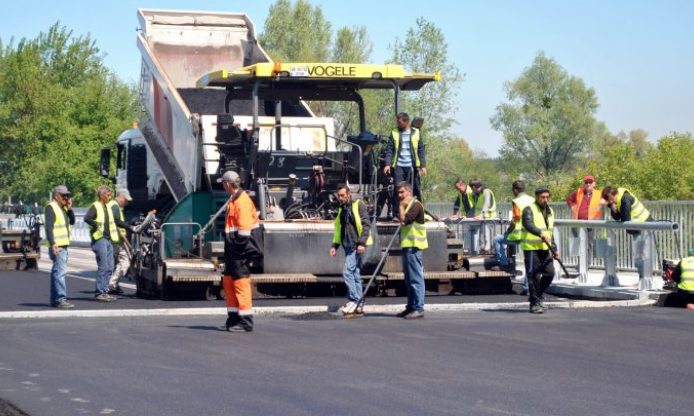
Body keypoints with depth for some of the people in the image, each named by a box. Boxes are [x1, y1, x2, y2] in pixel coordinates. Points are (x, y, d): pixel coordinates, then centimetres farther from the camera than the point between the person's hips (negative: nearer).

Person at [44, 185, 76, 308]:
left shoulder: (63, 208, 19)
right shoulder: (51, 207, -9)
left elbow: (72, 221, 16)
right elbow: (48, 227, -17)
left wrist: (69, 209, 3)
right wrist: (53, 244, -26)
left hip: (64, 244, 10)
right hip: (57, 245, -10)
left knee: (57, 271, 12)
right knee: (60, 271, -15)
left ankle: (54, 300, 17)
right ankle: (61, 299, -19)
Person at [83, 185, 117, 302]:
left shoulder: (107, 207, 19)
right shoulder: (95, 207, -8)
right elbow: (87, 218, -24)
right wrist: (97, 225, -20)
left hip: (108, 239, 9)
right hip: (99, 239, -9)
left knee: (109, 267, 9)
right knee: (102, 267, -10)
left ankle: (104, 292, 15)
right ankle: (99, 293, -6)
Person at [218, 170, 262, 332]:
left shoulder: (242, 201, -16)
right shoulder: (233, 200, 16)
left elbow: (244, 229, -21)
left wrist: (242, 250, -20)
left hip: (241, 251, -10)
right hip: (233, 251, 11)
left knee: (241, 282, -8)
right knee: (228, 282, 14)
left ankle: (246, 321, -6)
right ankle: (233, 319, 21)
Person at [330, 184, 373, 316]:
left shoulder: (359, 205, -6)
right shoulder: (342, 209, 17)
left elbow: (366, 224, -12)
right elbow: (338, 228, 24)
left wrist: (362, 242, -20)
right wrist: (335, 245, 14)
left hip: (357, 246, -8)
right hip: (348, 246, 8)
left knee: (347, 271, -16)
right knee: (355, 274, 8)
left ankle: (353, 299, -11)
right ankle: (357, 306, 10)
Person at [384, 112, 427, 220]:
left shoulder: (416, 133, 7)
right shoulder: (394, 133, 6)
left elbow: (421, 150, 6)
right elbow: (389, 150, 3)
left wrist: (423, 165, -2)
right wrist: (387, 164, -9)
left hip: (412, 166, 1)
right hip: (398, 166, -1)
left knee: (416, 190, 3)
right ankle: (396, 214, -3)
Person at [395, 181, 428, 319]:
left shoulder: (416, 205, -11)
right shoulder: (407, 206, 20)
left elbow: (404, 220, -22)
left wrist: (401, 207, -12)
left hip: (413, 246, -10)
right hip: (407, 246, 10)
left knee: (416, 278, -10)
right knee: (409, 279, 13)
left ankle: (418, 309, -10)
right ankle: (411, 307, 19)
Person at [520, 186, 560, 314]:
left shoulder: (550, 211, 17)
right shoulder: (529, 210, -8)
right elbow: (528, 224, -27)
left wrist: (554, 249, 20)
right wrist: (540, 233, -42)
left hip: (545, 248, 7)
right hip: (531, 247, -7)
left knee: (549, 273, 1)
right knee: (534, 276, -6)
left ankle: (538, 295, 23)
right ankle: (535, 303, 2)